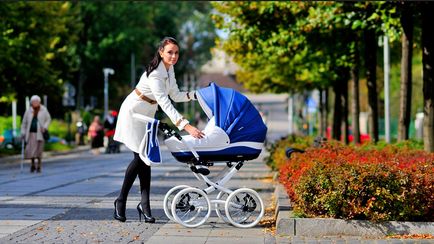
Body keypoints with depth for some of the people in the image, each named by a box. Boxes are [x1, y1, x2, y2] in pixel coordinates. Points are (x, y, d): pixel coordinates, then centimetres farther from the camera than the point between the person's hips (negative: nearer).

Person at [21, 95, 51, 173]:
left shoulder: (44, 110, 0)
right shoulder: (28, 111, 3)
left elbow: (48, 119, 9)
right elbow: (24, 122, 9)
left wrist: (45, 127, -7)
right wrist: (23, 132, 4)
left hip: (40, 133, -1)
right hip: (31, 133, 1)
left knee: (39, 150, -1)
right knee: (30, 150, -2)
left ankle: (39, 166, 11)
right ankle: (32, 165, 17)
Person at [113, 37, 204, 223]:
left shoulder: (169, 70, -1)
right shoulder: (155, 74, -29)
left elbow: (176, 96, 5)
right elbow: (165, 103, -40)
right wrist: (186, 126, -49)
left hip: (147, 114, 8)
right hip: (133, 112, -8)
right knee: (140, 157, -10)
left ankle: (144, 204, -3)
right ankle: (121, 200, 3)